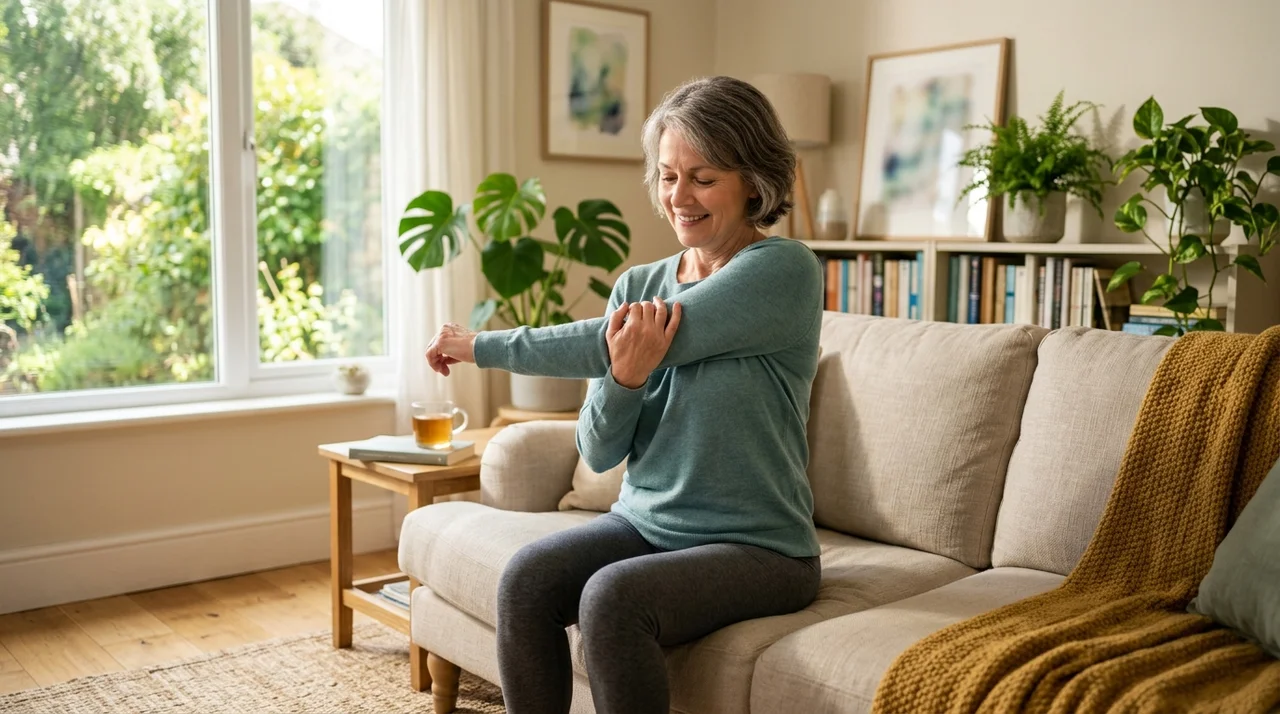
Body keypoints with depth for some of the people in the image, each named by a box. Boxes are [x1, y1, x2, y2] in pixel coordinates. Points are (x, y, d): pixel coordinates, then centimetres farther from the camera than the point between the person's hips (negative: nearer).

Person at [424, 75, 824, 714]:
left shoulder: (783, 271, -12)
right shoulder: (637, 287, 6)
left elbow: (608, 348, -19)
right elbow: (598, 453, 3)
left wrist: (479, 345, -8)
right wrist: (624, 380, -19)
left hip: (758, 548, -5)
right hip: (643, 522, 5)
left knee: (612, 597, -29)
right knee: (525, 579, -21)